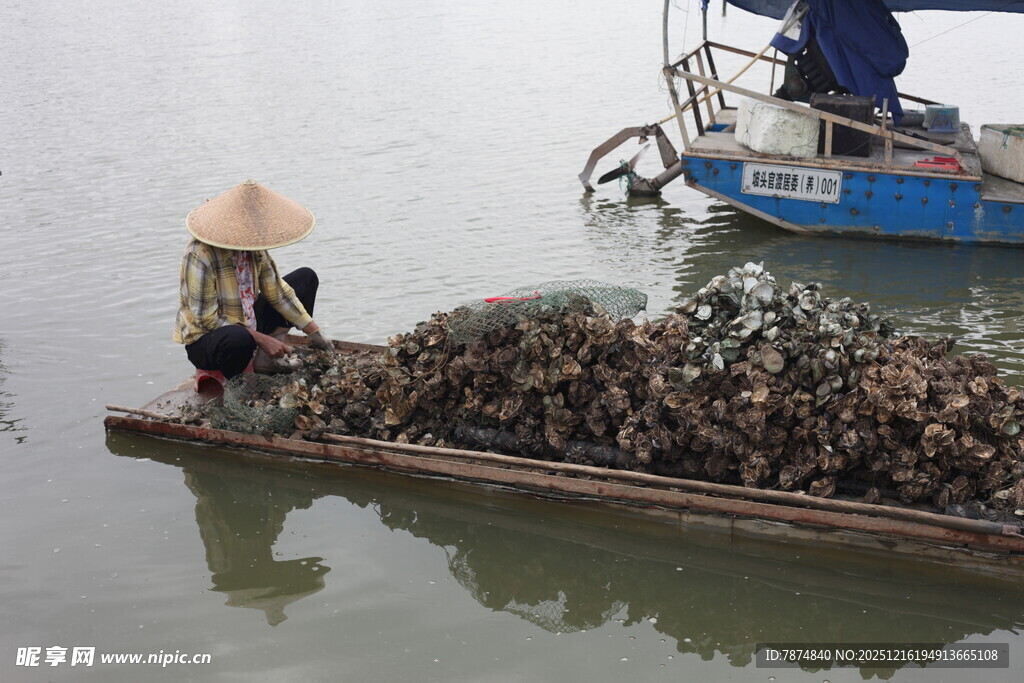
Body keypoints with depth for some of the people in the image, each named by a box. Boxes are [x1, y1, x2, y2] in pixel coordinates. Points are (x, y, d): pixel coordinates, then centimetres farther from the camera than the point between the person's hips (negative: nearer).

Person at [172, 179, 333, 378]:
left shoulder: (253, 245, -6)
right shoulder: (200, 255, -28)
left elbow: (276, 291, 2)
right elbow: (207, 319, -26)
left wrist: (314, 331, -4)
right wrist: (261, 339, -25)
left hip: (246, 325, 8)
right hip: (204, 338, -8)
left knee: (306, 278, 7)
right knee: (239, 339, -44)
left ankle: (266, 358, -7)